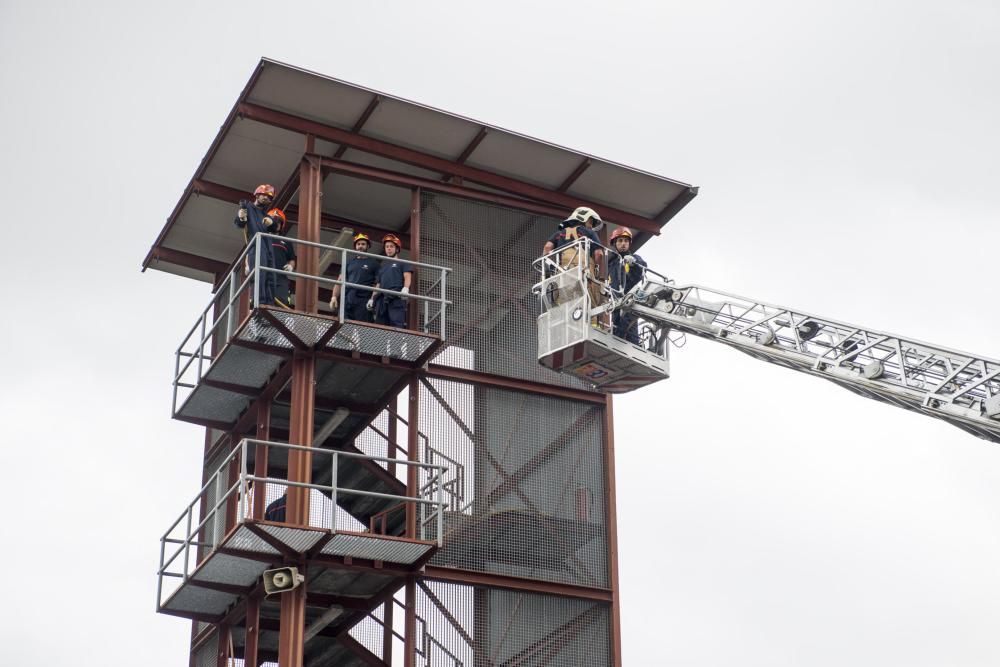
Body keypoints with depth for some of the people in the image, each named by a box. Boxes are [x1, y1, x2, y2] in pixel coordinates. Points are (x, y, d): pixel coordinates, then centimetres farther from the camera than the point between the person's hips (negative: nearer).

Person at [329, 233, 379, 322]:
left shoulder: (373, 263, 11)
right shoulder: (349, 262, 22)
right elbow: (340, 281, 19)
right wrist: (334, 296, 5)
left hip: (363, 301, -4)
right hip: (347, 300, 4)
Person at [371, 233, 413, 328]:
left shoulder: (402, 263, 16)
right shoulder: (382, 265, 32)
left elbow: (407, 276, -1)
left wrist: (405, 288, -21)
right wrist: (372, 299, 17)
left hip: (397, 297, -6)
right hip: (382, 298, 6)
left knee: (397, 324, -20)